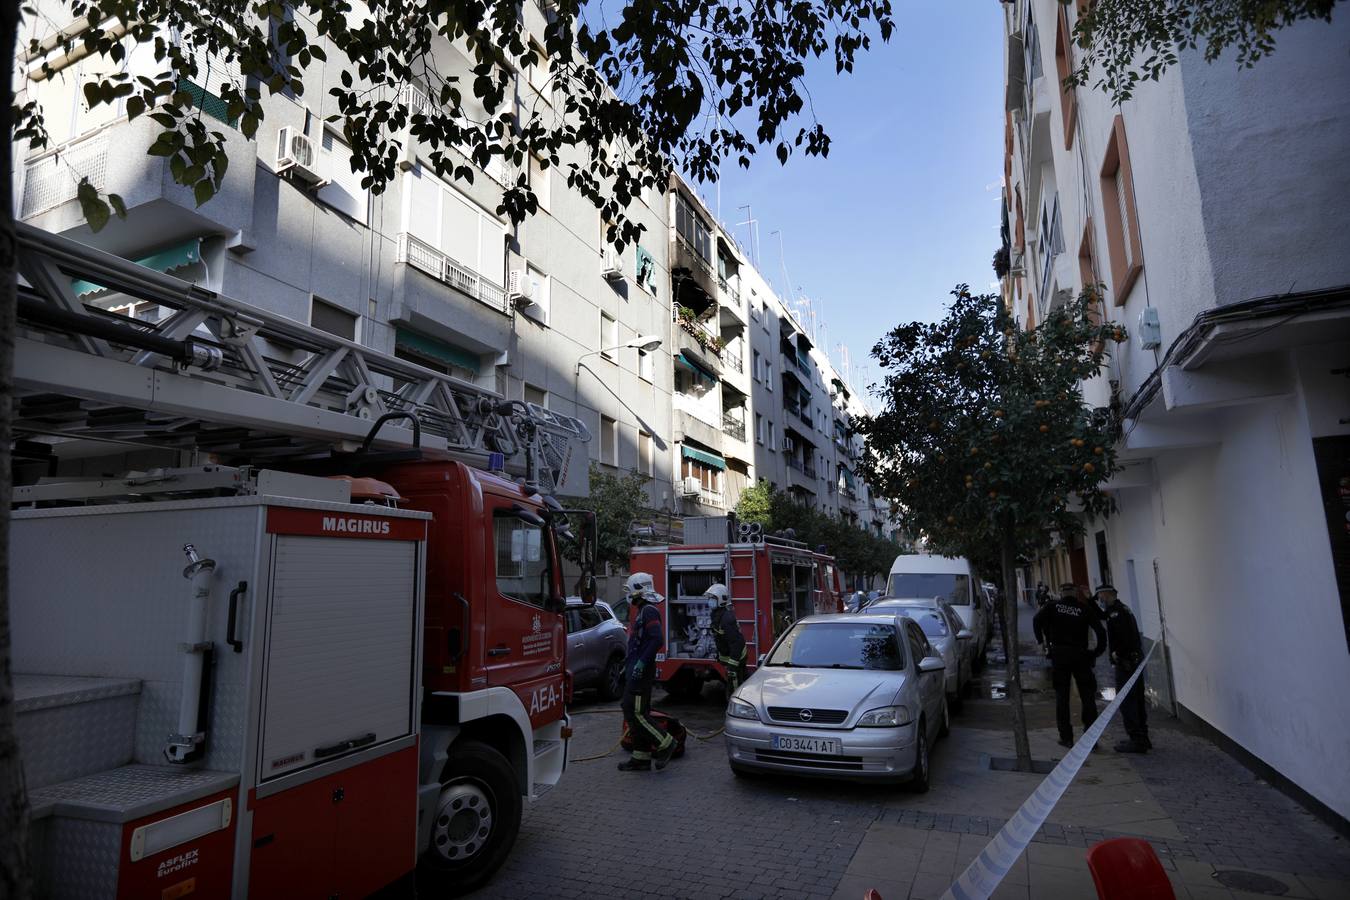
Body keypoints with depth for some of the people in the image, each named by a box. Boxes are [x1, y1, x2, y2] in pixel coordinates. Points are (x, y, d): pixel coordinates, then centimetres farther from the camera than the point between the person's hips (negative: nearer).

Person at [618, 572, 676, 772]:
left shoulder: (649, 611, -14)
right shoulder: (640, 611, 17)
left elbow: (657, 640, -25)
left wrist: (641, 663, -26)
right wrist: (629, 664, 23)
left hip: (640, 673, -10)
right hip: (635, 672, 10)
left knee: (635, 713, -9)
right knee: (633, 713, 12)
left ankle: (664, 744, 2)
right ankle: (641, 758, 18)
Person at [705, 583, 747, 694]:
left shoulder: (727, 618, -27)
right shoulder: (718, 614, 5)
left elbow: (736, 643, -30)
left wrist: (732, 665, -30)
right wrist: (719, 655, 24)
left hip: (735, 659, -10)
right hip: (727, 657, 10)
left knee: (733, 691, -5)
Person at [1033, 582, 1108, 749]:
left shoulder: (1052, 607, 1)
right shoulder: (1085, 609, 1)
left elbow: (1037, 620, -13)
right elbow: (1100, 631, -8)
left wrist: (1042, 641, -2)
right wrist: (1098, 651, 4)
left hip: (1059, 655, 0)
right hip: (1080, 655, 0)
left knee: (1062, 697, 9)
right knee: (1087, 696, 11)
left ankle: (1066, 737, 12)